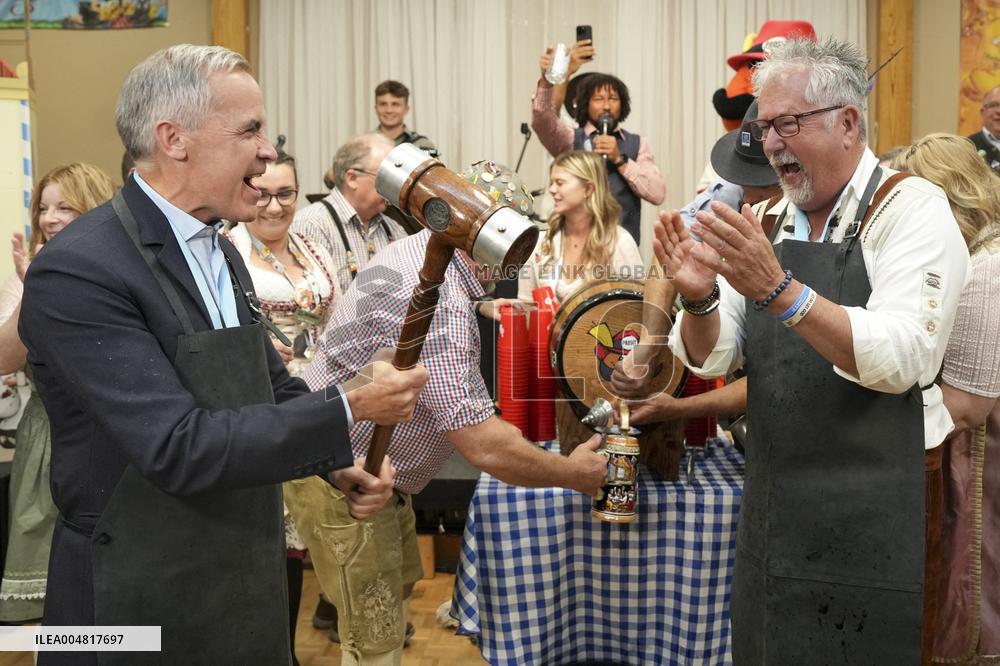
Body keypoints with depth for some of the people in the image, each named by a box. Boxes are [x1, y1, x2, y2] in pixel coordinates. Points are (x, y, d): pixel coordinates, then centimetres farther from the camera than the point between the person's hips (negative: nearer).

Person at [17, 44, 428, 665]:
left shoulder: (221, 253, 7)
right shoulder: (78, 269, -21)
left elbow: (275, 387, 14)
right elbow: (179, 447, -27)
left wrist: (340, 462, -5)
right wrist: (348, 409, -23)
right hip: (142, 602, -7)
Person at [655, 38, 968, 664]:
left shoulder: (910, 208, -10)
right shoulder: (766, 224, 8)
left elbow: (901, 359, -23)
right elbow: (711, 357, 3)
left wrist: (779, 290, -33)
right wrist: (699, 300, -18)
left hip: (874, 512, -6)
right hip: (772, 505, 6)